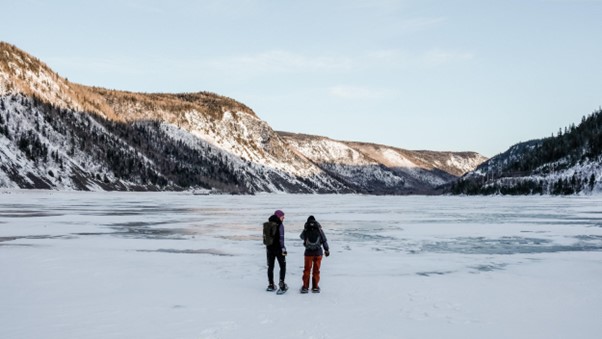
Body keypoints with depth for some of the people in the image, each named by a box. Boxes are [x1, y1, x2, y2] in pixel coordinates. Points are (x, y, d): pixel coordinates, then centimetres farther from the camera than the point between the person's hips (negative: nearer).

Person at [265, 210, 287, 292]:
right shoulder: (280, 224, -12)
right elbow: (281, 238, -16)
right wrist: (283, 248, -13)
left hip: (269, 248, 5)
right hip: (278, 248, -5)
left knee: (270, 267, 13)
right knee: (283, 266, 8)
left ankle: (271, 285, 15)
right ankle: (281, 282, -5)